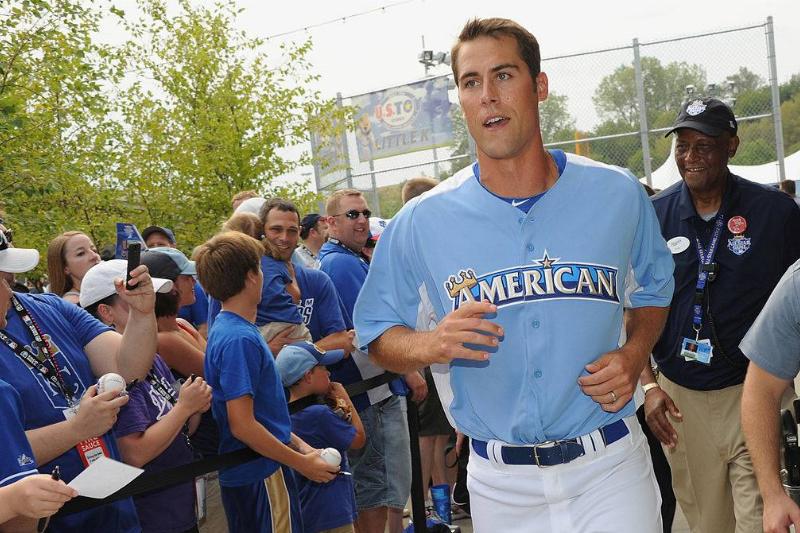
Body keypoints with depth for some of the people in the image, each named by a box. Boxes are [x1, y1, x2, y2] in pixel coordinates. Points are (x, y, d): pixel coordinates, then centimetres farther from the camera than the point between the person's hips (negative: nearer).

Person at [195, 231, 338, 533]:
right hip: (261, 474, -9)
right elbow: (243, 425, -24)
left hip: (242, 473, 9)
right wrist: (302, 463, -15)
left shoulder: (225, 328, 8)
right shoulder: (239, 338, -21)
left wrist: (299, 445, 10)